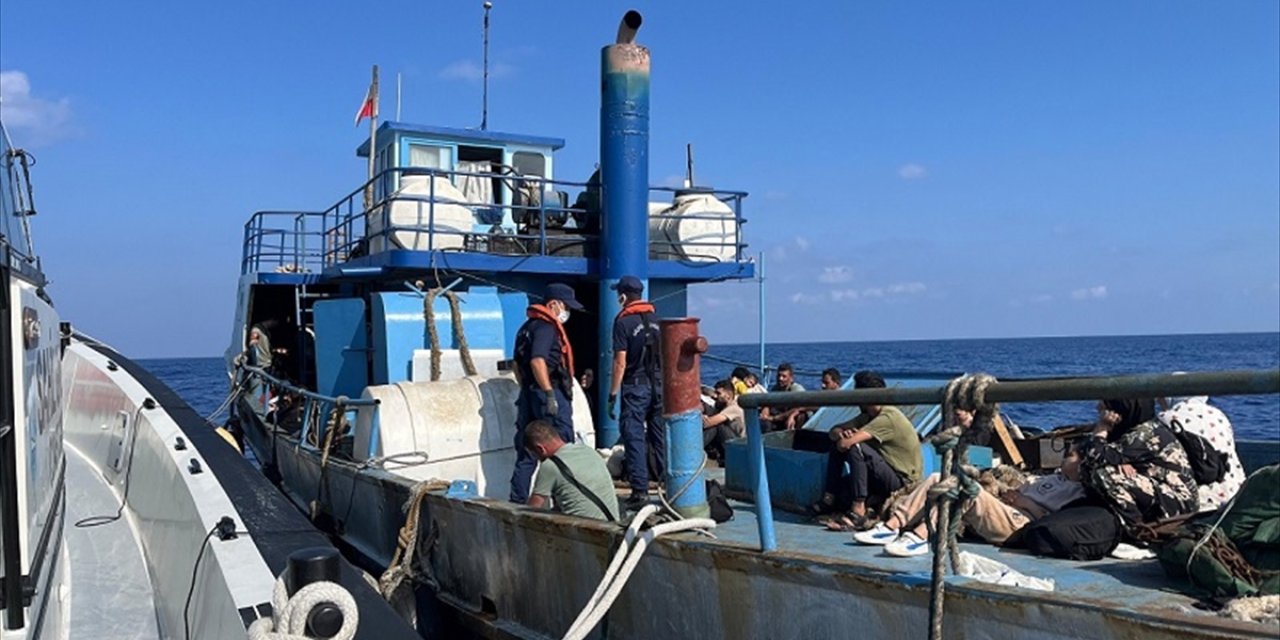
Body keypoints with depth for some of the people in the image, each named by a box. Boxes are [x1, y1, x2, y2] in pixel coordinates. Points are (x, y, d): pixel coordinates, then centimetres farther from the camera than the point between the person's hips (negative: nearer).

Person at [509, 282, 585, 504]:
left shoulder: (529, 326, 18)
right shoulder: (546, 326, -12)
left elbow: (518, 364, 24)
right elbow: (537, 361, -25)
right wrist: (549, 394, -25)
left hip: (529, 393, 10)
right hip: (551, 393, -10)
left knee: (526, 455, 11)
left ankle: (518, 502, 13)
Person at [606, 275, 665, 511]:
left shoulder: (623, 321, -6)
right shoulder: (656, 318, 9)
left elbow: (620, 362, -10)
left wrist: (612, 395, -7)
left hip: (636, 385, -5)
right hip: (659, 384, 5)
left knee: (634, 436, -1)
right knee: (660, 435, 12)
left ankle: (640, 490, -4)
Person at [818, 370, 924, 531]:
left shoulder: (888, 417, -21)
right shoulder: (868, 416, 8)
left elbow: (845, 443, -30)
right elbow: (835, 431, 8)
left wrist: (845, 438, -5)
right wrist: (840, 434, -16)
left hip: (904, 481, -9)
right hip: (887, 476, 9)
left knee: (856, 447, -29)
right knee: (837, 448, 5)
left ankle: (858, 513, -31)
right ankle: (829, 500, 2)